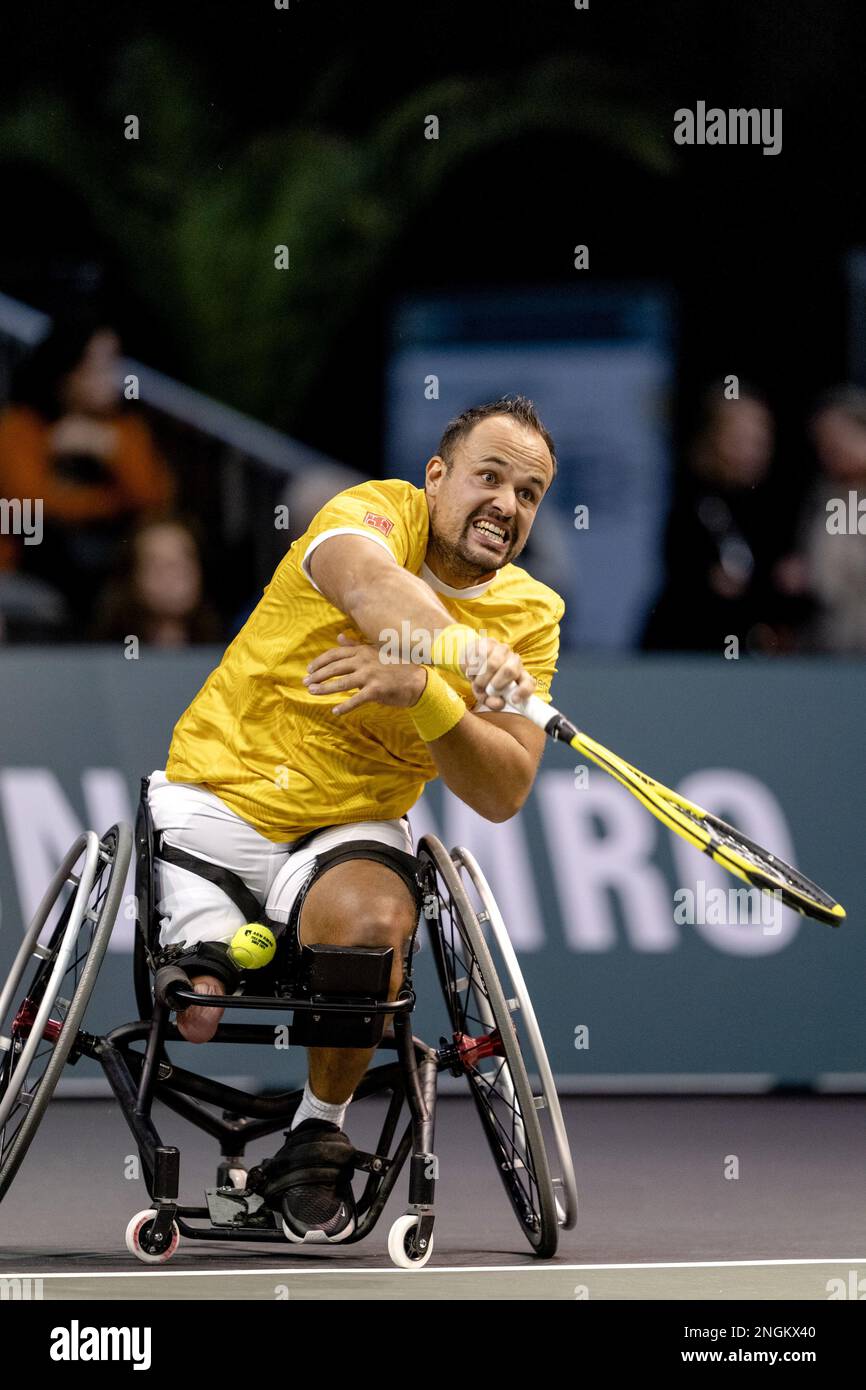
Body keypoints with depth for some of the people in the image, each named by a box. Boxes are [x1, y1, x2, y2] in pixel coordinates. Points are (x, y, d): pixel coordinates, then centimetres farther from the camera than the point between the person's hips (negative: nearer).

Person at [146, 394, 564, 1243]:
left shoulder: (529, 616, 1)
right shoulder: (378, 513, -9)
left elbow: (503, 793, -10)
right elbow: (372, 585, -36)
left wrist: (426, 695, -28)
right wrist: (461, 649, -57)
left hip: (353, 827, 2)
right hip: (217, 797, -2)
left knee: (372, 923, -32)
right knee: (192, 1013, -24)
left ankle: (318, 1133, -7)